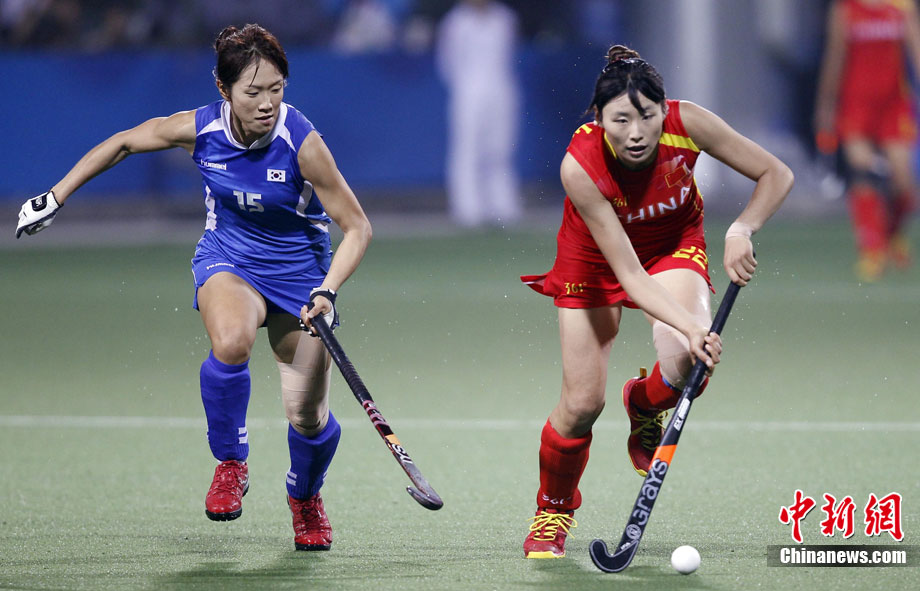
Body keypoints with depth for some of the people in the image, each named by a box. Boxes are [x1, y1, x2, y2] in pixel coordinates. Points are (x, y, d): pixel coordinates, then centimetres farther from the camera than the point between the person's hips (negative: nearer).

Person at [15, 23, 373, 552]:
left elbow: (357, 227, -18)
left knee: (308, 416, -4)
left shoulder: (302, 142, -25)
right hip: (228, 261, 1)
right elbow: (123, 143, 3)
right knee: (231, 342, -36)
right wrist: (56, 197, 5)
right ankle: (231, 466, -12)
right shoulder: (199, 129, -17)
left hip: (299, 268, -1)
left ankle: (305, 497, 32)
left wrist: (326, 291, -32)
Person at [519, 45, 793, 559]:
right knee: (582, 403, -7)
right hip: (597, 258, -1)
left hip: (674, 244, 1)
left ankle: (645, 403, 12)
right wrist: (690, 325, -49)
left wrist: (741, 231, -34)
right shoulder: (581, 165, -36)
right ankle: (553, 509, 23)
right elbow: (628, 275, -36)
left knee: (686, 364, -27)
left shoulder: (686, 123, -30)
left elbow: (776, 174, -17)